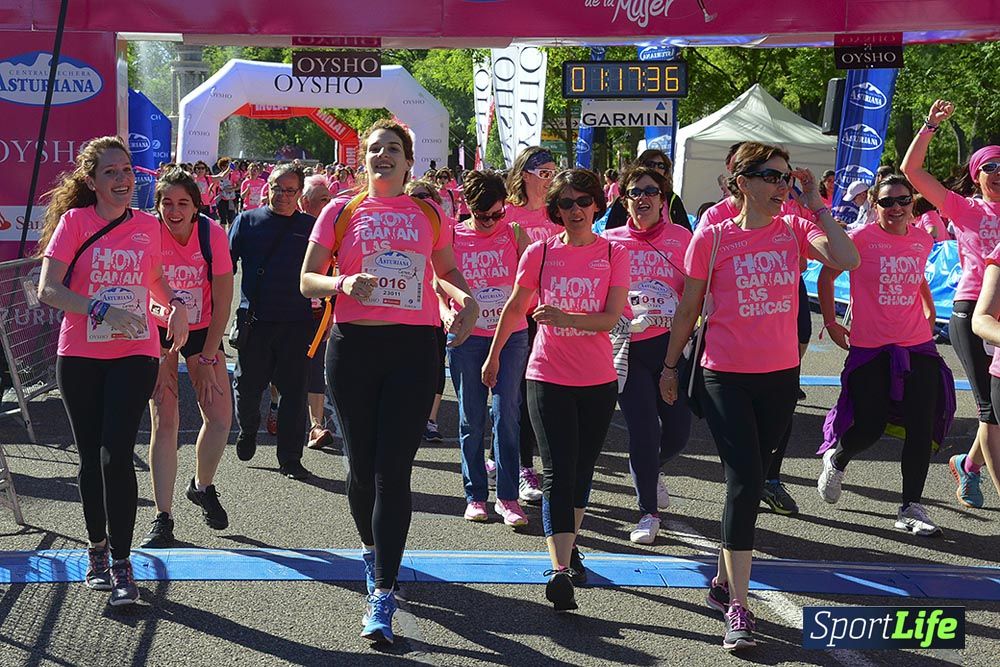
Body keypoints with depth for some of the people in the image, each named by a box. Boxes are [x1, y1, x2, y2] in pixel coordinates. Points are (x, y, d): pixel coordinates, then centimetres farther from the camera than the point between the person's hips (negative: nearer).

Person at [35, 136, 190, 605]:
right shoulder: (75, 222, -4)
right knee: (91, 457, 10)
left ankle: (121, 566, -5)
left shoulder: (148, 226, 4)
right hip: (80, 357, 0)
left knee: (116, 455, -12)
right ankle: (96, 549, 30)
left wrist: (175, 303, 3)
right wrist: (103, 310, -24)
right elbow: (48, 290, -12)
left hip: (134, 355, 0)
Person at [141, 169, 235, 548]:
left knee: (220, 417, -4)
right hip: (157, 332, -1)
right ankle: (162, 518, -3)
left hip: (203, 331, 1)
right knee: (164, 423, -8)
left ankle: (203, 487, 24)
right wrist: (158, 359, -16)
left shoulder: (213, 234, -16)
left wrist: (207, 359, -12)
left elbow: (223, 300, -11)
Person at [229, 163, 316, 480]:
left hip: (297, 322, 0)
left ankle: (290, 459, 11)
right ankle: (247, 432, 38)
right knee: (247, 386, 7)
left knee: (294, 391, 2)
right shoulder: (247, 221, 6)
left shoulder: (310, 227, 8)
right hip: (254, 320, 0)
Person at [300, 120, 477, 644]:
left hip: (414, 348, 0)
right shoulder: (341, 212, 6)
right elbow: (307, 280, 6)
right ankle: (371, 549, 38)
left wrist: (466, 300, 2)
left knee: (393, 469, -7)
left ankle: (382, 595, -8)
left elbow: (446, 272, 23)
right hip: (354, 345, 1)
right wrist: (343, 283, -15)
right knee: (362, 465, 9)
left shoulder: (430, 214, 10)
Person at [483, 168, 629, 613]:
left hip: (599, 380, 2)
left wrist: (566, 319, -27)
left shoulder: (614, 254, 0)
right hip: (549, 378, -2)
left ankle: (569, 545, 33)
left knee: (582, 471, 14)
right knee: (558, 472, -11)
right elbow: (515, 308, 13)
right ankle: (560, 570, -18)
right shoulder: (540, 253, 0)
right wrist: (494, 355, 21)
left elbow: (612, 317, -10)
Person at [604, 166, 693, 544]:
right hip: (629, 347, -1)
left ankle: (650, 469, 37)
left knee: (678, 431, 2)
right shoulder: (611, 241, 5)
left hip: (671, 343, 1)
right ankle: (648, 513, 10)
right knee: (644, 430, -6)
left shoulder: (681, 237, 6)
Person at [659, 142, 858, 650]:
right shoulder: (712, 237, -5)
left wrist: (817, 206, -10)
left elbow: (846, 260, -17)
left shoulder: (794, 230, 2)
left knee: (749, 483, 13)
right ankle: (738, 609, -8)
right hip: (726, 377, -3)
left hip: (780, 376, 4)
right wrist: (670, 366, 9)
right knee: (745, 482, -11)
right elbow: (688, 308, 4)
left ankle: (723, 582, 31)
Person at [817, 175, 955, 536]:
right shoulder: (861, 238, -9)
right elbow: (826, 276, 2)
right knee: (870, 427, -1)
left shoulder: (923, 240, 6)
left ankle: (911, 507, 10)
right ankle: (836, 458, 34)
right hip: (870, 347, -4)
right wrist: (831, 323, 1)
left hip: (918, 346, 4)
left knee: (922, 428, -2)